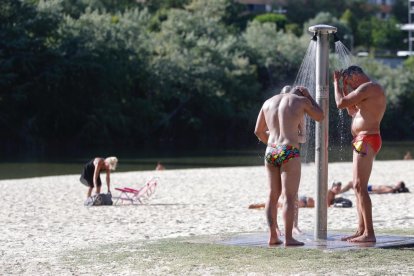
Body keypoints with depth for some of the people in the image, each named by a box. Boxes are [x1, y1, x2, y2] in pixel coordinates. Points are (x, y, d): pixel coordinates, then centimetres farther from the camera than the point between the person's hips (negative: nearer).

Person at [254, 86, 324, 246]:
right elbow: (320, 117, 18)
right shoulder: (301, 100, 3)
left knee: (273, 195, 12)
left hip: (270, 152, 5)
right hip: (289, 153, -5)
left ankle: (272, 236, 10)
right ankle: (288, 238, -6)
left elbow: (258, 131, 20)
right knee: (289, 197, -4)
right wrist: (307, 95, 23)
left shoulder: (269, 102, 16)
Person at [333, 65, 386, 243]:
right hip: (363, 141, 11)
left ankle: (369, 233, -17)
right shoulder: (372, 90, 21)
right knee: (358, 187, 13)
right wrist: (344, 88, 25)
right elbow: (352, 111, 30)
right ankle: (361, 231, 15)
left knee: (360, 187, -14)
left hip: (366, 140, -11)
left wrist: (337, 84, -1)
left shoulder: (367, 88, -13)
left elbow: (341, 103, -17)